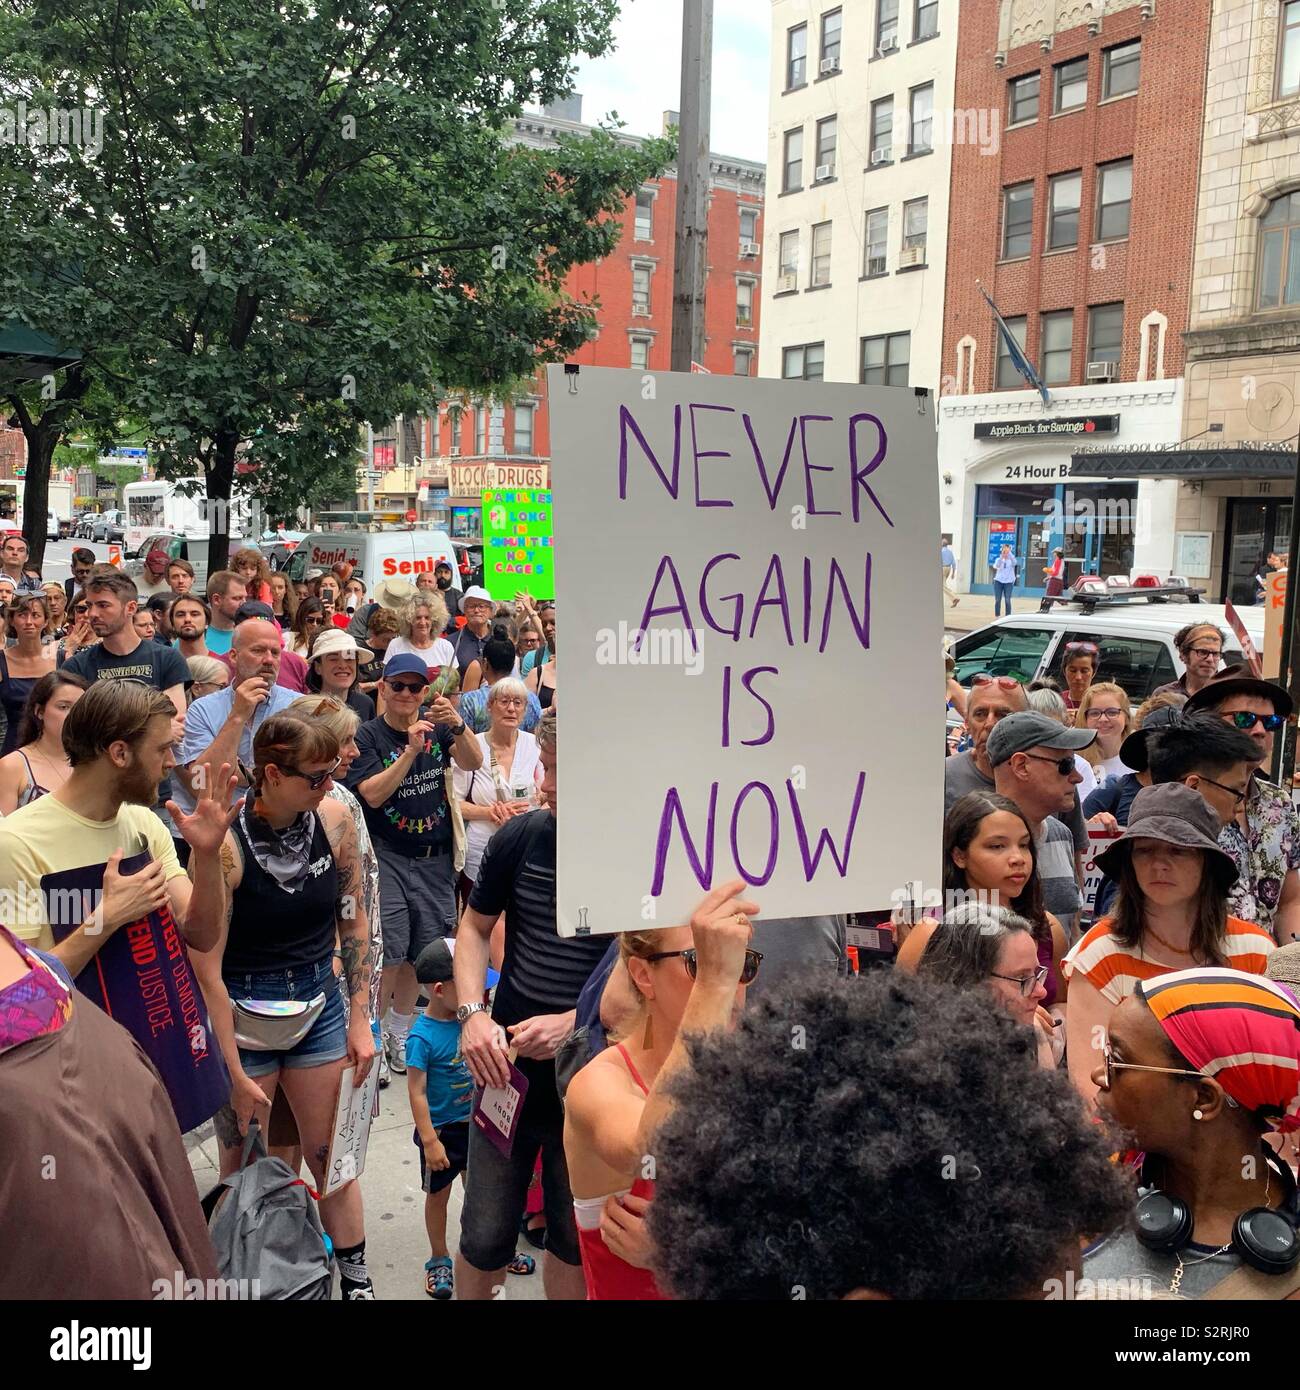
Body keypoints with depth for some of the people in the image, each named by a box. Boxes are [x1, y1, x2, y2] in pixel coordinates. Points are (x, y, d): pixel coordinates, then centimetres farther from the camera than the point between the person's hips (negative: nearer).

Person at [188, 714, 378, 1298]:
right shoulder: (225, 843, -22)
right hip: (242, 1015, -3)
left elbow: (354, 922, 2)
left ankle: (357, 1281, 30)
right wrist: (236, 1074, -15)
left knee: (332, 1156, 13)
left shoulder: (334, 819, -9)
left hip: (319, 1003, 4)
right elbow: (207, 968, -18)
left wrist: (359, 1020, 3)